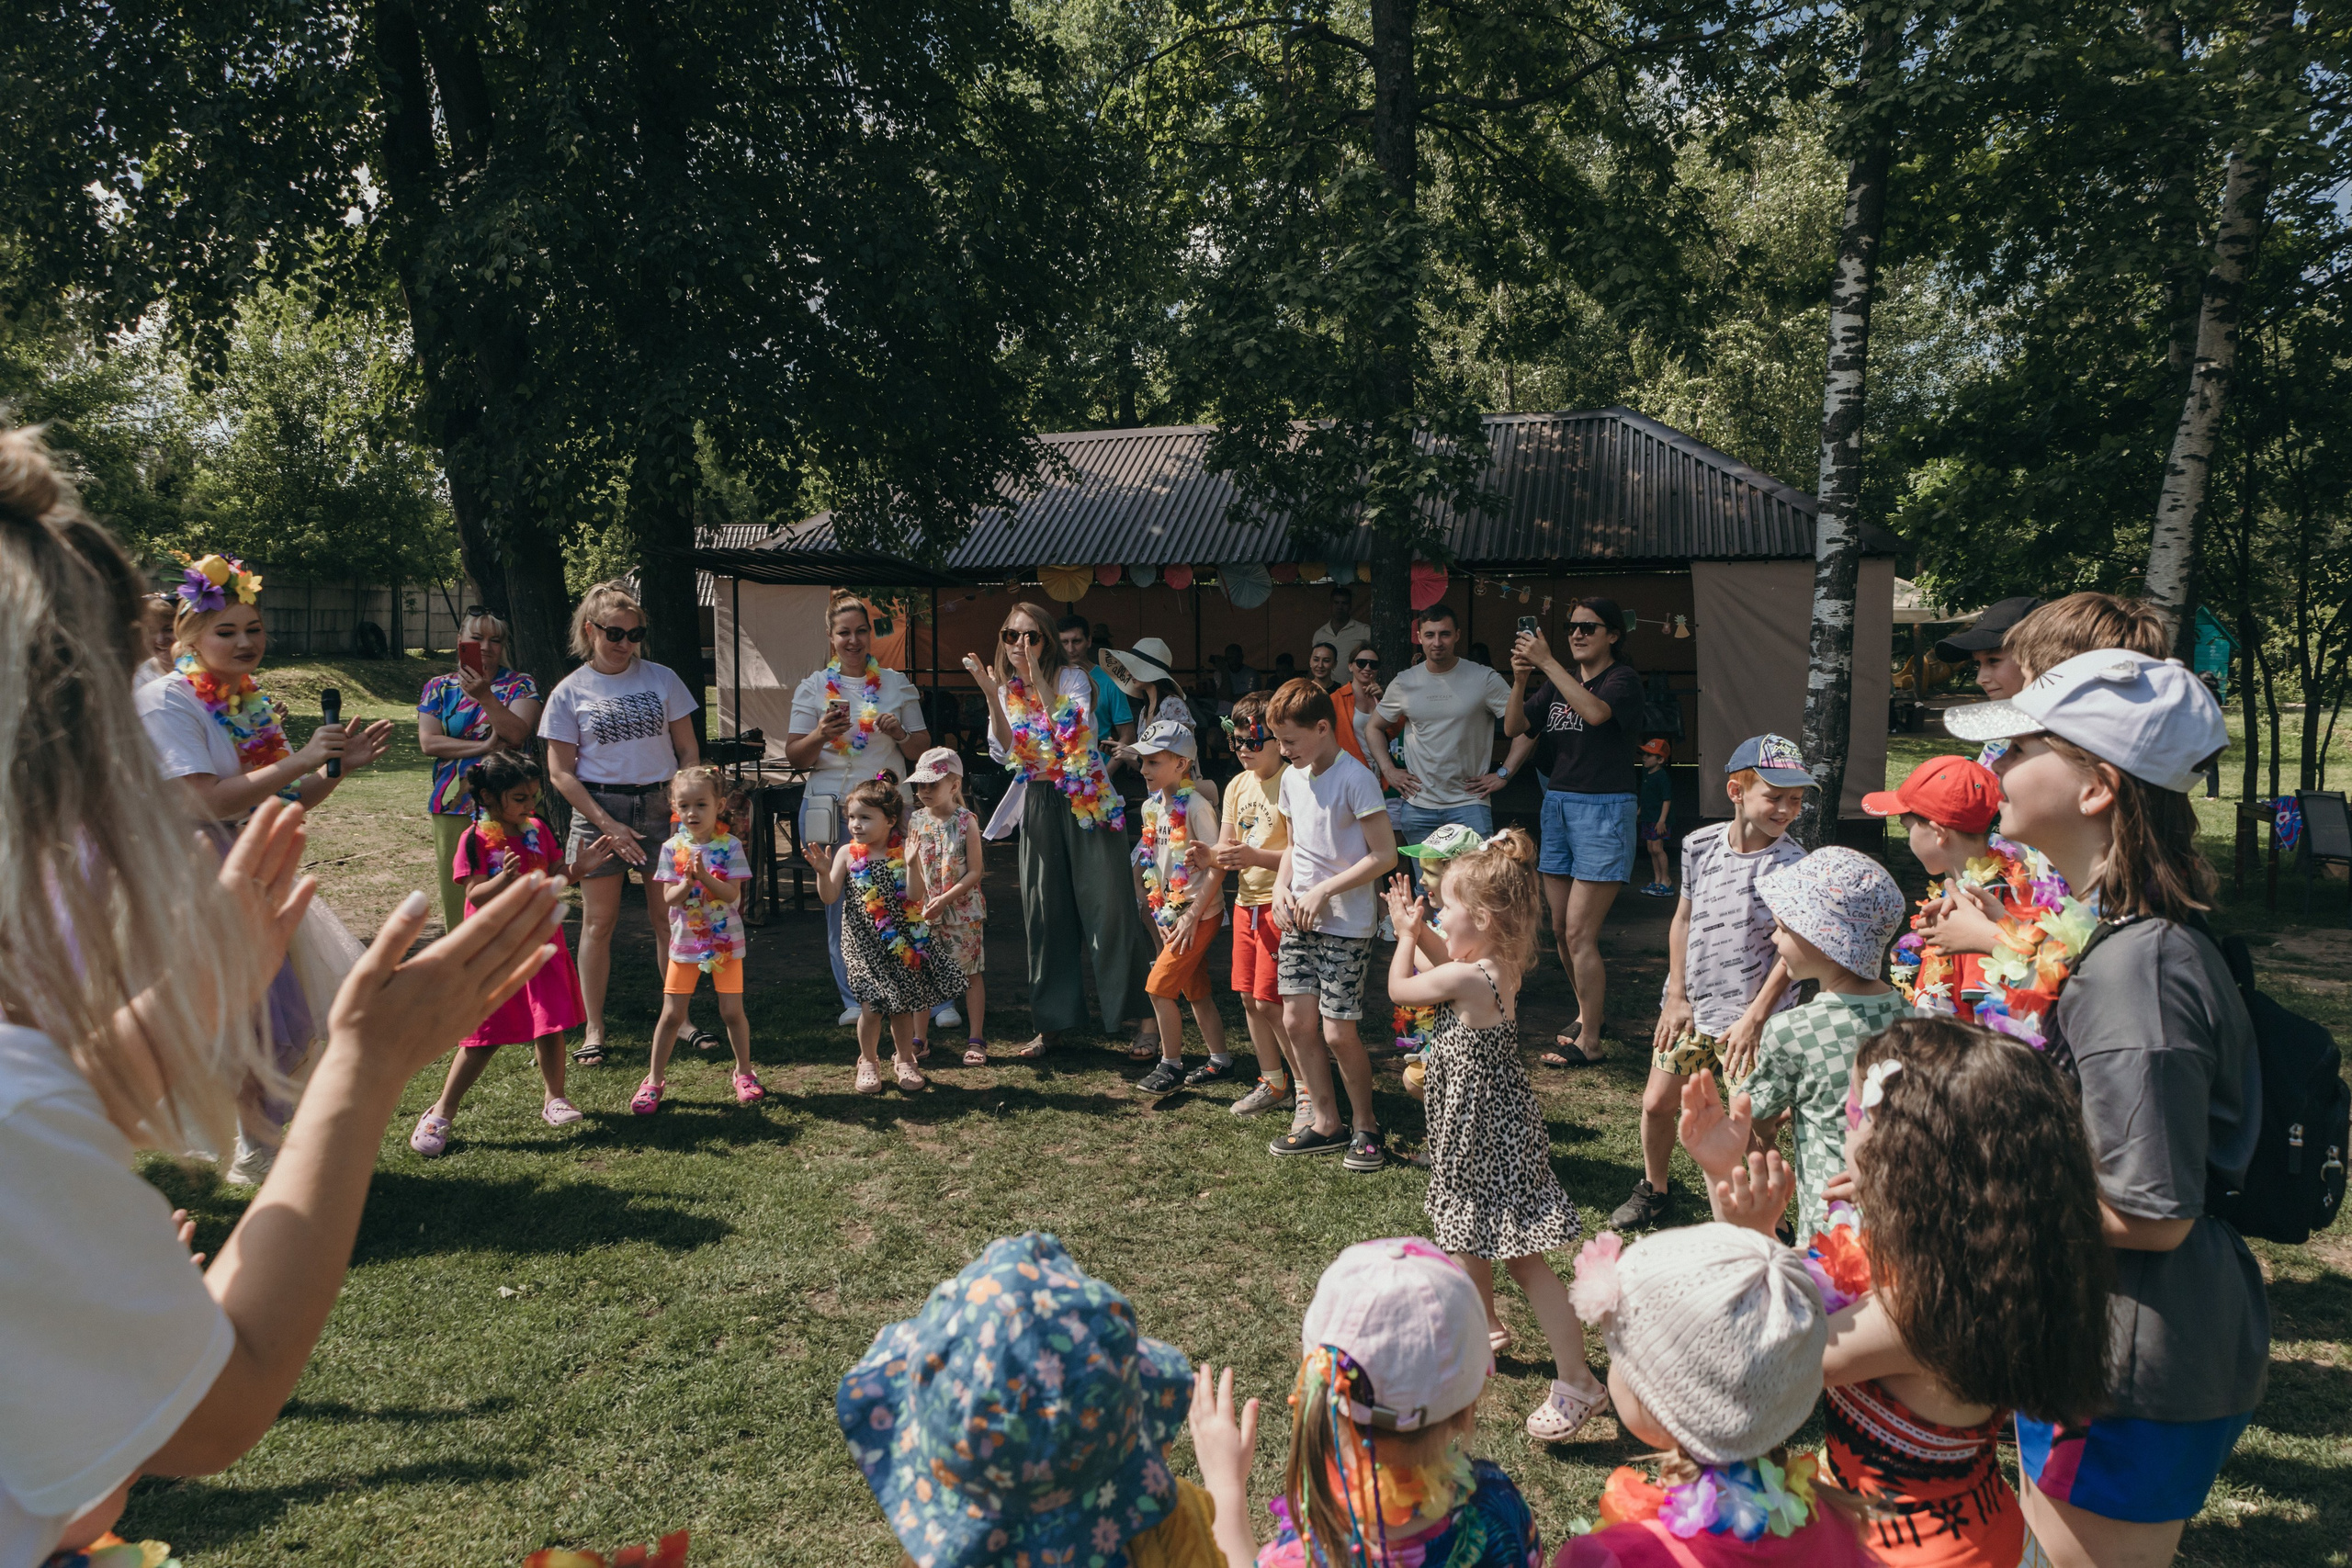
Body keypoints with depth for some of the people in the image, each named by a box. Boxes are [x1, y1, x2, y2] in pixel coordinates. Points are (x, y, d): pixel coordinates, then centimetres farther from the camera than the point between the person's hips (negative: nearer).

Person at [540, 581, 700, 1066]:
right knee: (598, 923, 4)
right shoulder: (570, 692, 1)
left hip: (660, 805, 1)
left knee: (669, 919, 2)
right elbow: (561, 774, -1)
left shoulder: (662, 679, 5)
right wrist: (607, 825, -10)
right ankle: (594, 1028, 13)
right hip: (598, 809, -1)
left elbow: (688, 749, 9)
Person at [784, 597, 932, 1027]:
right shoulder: (813, 687, 9)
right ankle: (855, 1000, 11)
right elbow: (794, 756, 4)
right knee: (840, 903, 0)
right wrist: (820, 735, -16)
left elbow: (923, 748, 14)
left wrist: (901, 734, -7)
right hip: (829, 808, 0)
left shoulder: (897, 684, 12)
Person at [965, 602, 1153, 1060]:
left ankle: (1146, 1017, 2)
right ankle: (1050, 1025, 17)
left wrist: (1038, 677, -22)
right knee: (1045, 914, 8)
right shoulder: (1006, 691, 8)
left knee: (1108, 908, -6)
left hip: (1087, 802, -4)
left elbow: (1072, 734, -21)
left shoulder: (1072, 679, -4)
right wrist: (990, 693, -14)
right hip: (1039, 807, 4)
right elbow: (1005, 753, -5)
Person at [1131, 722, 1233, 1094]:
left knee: (1159, 986, -8)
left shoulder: (1196, 806, -17)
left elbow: (1217, 866, -20)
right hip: (1172, 913, 8)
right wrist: (1159, 914, 8)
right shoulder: (1151, 806, 7)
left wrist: (1192, 917, -21)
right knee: (1194, 990, 14)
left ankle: (1171, 1064, 6)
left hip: (1200, 914, -8)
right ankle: (1220, 1062, 26)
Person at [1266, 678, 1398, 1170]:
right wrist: (1282, 886, 1)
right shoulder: (1292, 778, 8)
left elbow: (1384, 855, -16)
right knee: (1296, 1021, 6)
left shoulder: (1355, 779, -15)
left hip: (1345, 924, -7)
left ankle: (1366, 1125, 16)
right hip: (1298, 921, 7)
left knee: (1338, 1033, -5)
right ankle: (1326, 1123, 21)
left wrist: (1323, 891, -17)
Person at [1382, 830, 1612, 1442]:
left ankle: (1576, 1382, 2)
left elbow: (1400, 989, -8)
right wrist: (1417, 929, 16)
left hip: (1487, 1132, -10)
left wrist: (1407, 935, 6)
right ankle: (1484, 1326, 47)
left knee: (1523, 1259, -4)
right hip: (1483, 1123, 10)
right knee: (1467, 1240, 26)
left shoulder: (1464, 979, -27)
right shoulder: (1500, 966, -1)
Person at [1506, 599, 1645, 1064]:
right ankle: (1587, 1013, 30)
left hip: (1605, 809, -7)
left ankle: (1589, 1041, 2)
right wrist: (1520, 679, -13)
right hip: (1557, 804, 7)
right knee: (1560, 928, 11)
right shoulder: (1559, 681, 13)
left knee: (1579, 931, -8)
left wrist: (1546, 662, -27)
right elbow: (1513, 728, 4)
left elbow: (1595, 712, -27)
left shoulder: (1624, 678, -6)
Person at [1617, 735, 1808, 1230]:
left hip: (1750, 1011, -4)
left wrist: (1754, 1017, -15)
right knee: (1657, 1102, 11)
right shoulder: (1701, 845, -1)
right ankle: (1652, 1190, 34)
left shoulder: (1793, 864, -13)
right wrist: (1676, 996, 5)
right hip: (1691, 1006, 4)